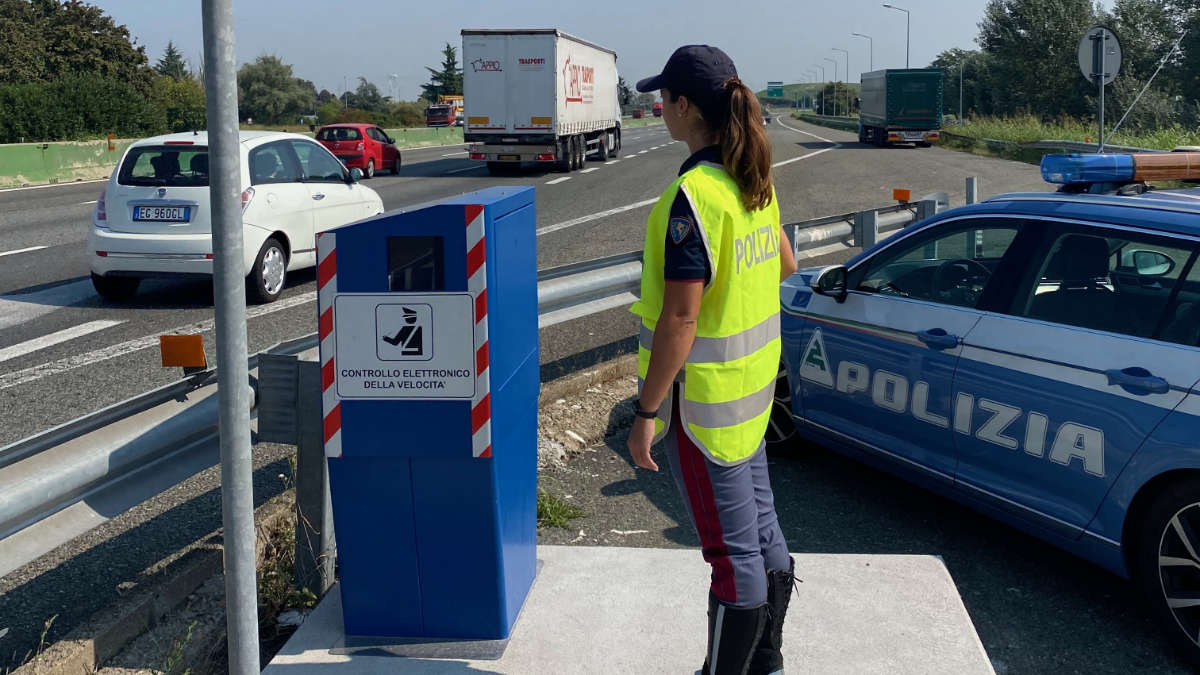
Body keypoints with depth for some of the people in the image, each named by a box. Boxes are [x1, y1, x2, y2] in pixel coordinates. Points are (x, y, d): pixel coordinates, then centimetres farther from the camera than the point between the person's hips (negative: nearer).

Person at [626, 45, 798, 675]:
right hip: (752, 384, 9)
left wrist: (646, 413, -18)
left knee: (733, 553, 4)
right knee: (762, 528, 20)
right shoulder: (754, 183, 4)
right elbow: (783, 265, 17)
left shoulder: (694, 196, -24)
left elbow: (680, 318, -25)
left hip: (704, 398, -9)